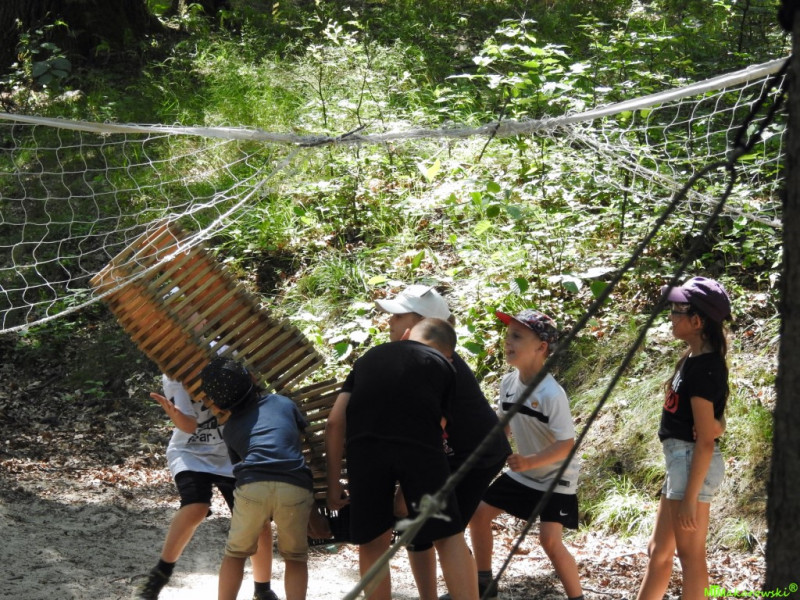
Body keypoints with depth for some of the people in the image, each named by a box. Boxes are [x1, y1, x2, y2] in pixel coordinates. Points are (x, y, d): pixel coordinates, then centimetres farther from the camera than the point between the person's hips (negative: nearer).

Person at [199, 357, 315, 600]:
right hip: (295, 488, 0)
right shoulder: (283, 403, 25)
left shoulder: (230, 427, 24)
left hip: (253, 487, 0)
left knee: (235, 554, 22)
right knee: (295, 558, 19)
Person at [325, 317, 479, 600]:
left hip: (364, 447, 2)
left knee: (372, 543, 14)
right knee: (448, 537, 8)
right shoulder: (442, 365, 26)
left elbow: (335, 422, 21)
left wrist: (333, 482, 23)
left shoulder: (368, 358, 31)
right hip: (419, 446, -1)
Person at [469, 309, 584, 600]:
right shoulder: (508, 383, -6)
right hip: (522, 472, 8)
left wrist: (530, 461, -39)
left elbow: (566, 444, -28)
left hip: (556, 477, -8)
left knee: (550, 539, -20)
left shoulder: (552, 394, -28)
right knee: (479, 513, 9)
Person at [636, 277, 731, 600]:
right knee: (658, 551, 16)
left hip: (693, 461, -10)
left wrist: (690, 497, -21)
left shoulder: (703, 368, -19)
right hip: (680, 460, 10)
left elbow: (706, 440, -21)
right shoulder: (694, 359, 11)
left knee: (691, 556, -2)